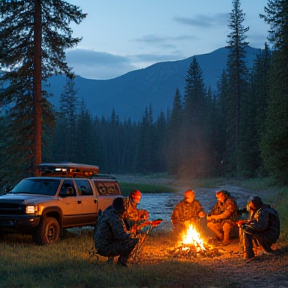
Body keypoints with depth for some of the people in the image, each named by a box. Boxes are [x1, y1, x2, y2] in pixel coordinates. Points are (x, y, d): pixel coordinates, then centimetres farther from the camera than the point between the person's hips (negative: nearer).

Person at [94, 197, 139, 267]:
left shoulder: (108, 212, 9)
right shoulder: (113, 217, -21)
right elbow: (122, 235, -25)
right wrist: (131, 234, -7)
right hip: (105, 248, -10)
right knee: (133, 241, -17)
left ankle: (111, 256, 18)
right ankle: (122, 262, -2)